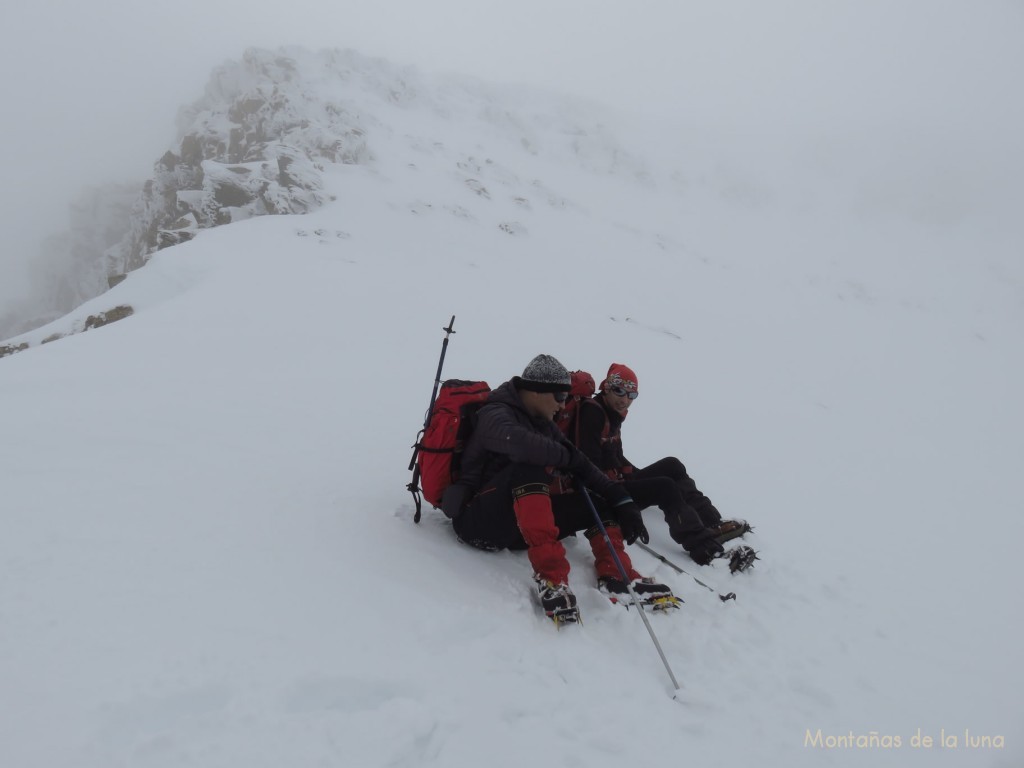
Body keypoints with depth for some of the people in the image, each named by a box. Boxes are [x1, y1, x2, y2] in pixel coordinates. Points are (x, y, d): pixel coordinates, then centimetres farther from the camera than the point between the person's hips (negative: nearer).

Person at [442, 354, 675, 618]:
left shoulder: (542, 423, 12)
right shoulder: (495, 414, -13)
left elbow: (582, 467, 7)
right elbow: (516, 441, -37)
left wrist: (622, 501, -6)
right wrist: (565, 456, -19)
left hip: (520, 526, 8)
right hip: (478, 520, -8)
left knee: (601, 503, 4)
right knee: (532, 466, -33)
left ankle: (617, 578, -11)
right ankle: (550, 575, -40)